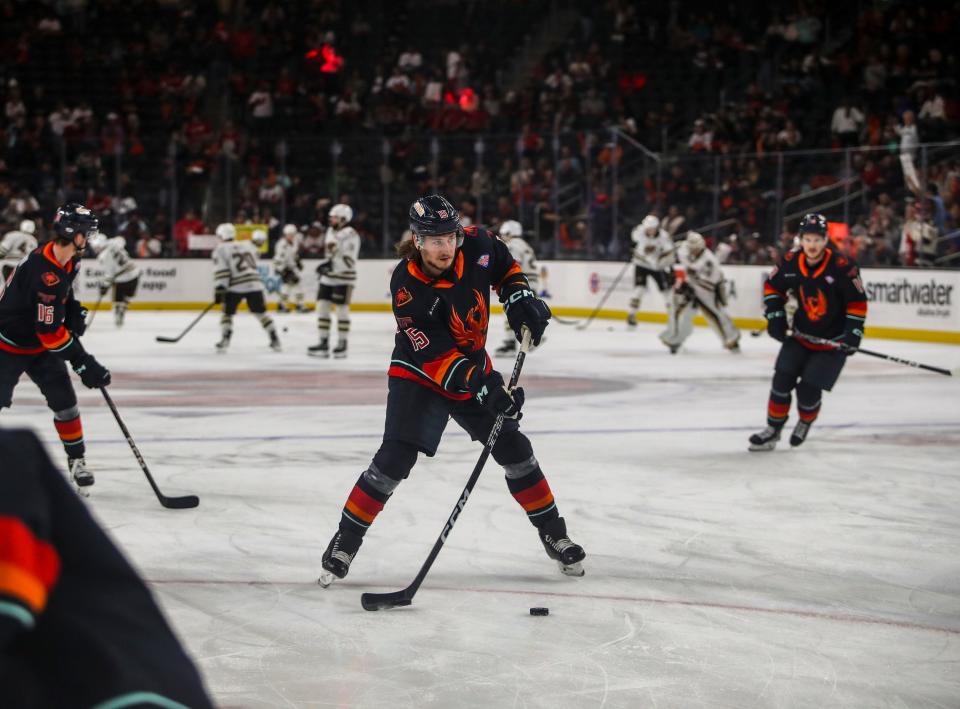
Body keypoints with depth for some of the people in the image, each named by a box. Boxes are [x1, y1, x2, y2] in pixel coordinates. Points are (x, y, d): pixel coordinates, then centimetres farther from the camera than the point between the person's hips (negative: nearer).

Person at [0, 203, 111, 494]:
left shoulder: (70, 260, -5)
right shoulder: (43, 273, -34)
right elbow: (51, 332, -33)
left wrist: (74, 311, 1)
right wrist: (85, 364, -31)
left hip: (41, 344, 8)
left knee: (64, 399, 1)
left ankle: (77, 460, 13)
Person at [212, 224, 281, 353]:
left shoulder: (220, 249, 1)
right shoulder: (247, 245, 16)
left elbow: (221, 272, -7)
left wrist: (219, 290, -9)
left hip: (235, 287, -4)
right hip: (255, 285, 4)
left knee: (227, 313, 12)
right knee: (261, 313, 14)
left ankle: (224, 341, -2)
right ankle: (275, 341, 10)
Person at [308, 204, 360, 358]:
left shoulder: (350, 235, -16)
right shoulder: (331, 231, 12)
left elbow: (349, 260, -23)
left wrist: (331, 265, -30)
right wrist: (325, 265, 12)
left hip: (344, 278, -8)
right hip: (328, 277, 8)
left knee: (342, 309, -4)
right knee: (322, 307, 4)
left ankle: (342, 344, 5)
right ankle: (323, 343, 8)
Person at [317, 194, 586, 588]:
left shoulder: (476, 245, -17)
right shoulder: (407, 288, -29)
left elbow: (505, 264, 8)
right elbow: (434, 356, -31)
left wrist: (520, 297, -8)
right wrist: (482, 385, -39)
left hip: (474, 367, 5)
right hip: (419, 375, -5)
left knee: (514, 450, 5)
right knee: (395, 458, -17)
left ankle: (554, 535, 20)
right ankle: (346, 540, -4)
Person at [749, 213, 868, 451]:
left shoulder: (842, 266, -23)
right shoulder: (790, 263, -11)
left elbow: (857, 302, -12)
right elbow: (772, 286, 7)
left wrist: (853, 333, -17)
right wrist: (775, 317, -2)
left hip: (832, 341, -4)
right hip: (800, 335, 4)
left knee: (809, 389, -8)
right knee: (782, 379, -5)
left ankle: (805, 422, 25)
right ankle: (773, 430, 11)